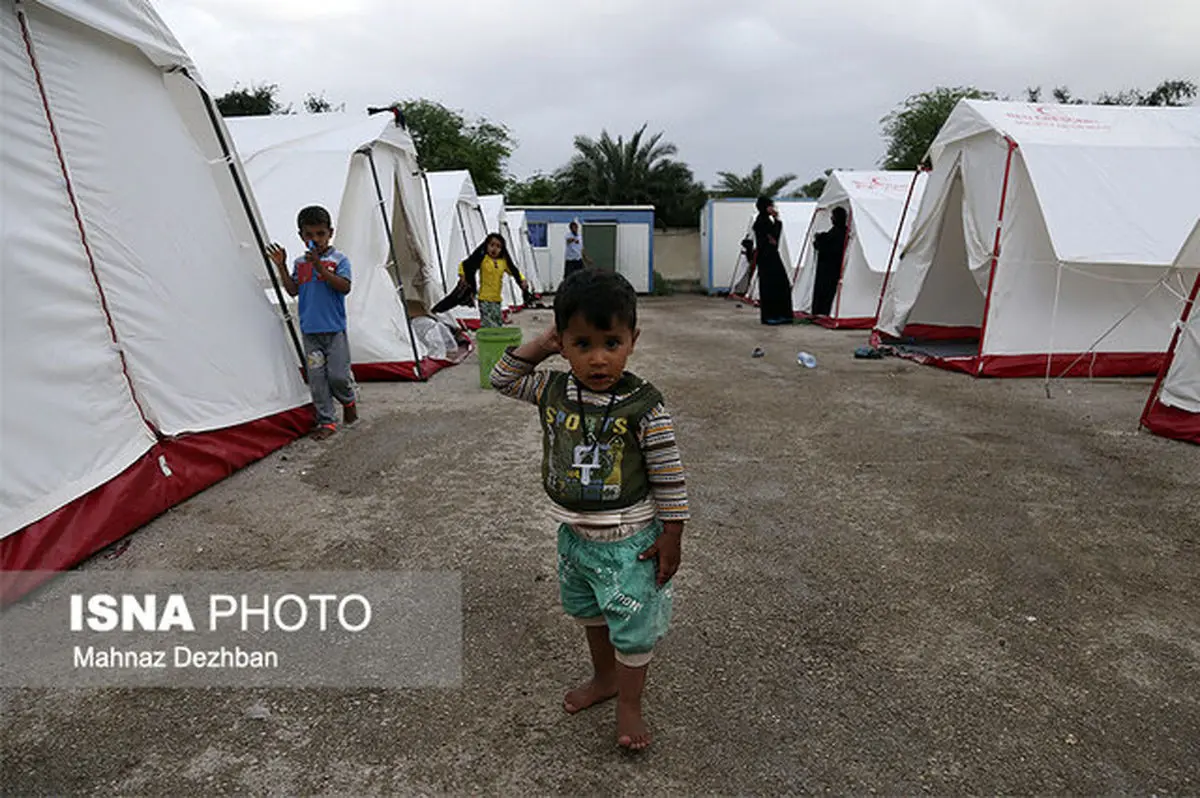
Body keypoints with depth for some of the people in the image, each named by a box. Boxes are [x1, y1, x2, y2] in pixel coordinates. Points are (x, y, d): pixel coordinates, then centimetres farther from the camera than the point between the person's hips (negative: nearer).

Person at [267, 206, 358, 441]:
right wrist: (281, 266, -1)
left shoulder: (339, 260, -3)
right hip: (310, 331, 4)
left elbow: (344, 287, -16)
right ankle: (327, 421, 10)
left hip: (335, 329, -4)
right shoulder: (300, 263, 11)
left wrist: (319, 267, -23)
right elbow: (293, 290, 9)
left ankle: (349, 402, 25)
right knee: (317, 379, 2)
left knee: (338, 375, -7)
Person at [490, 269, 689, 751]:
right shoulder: (553, 391, -9)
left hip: (628, 542, -5)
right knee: (588, 611, 26)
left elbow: (669, 478, -16)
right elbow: (502, 379, 5)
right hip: (573, 534, 6)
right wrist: (540, 345, -9)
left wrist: (671, 538, -12)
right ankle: (604, 678, 52)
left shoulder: (643, 407, -23)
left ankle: (629, 703, 36)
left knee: (633, 625, 10)